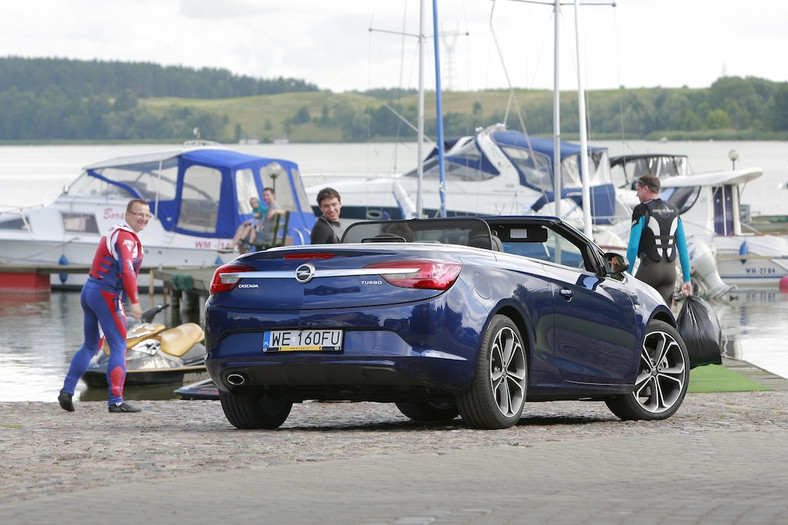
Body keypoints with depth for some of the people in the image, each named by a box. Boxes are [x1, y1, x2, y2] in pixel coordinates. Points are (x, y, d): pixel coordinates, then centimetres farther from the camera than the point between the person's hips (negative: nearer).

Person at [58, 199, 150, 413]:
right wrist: (135, 301, -25)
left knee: (91, 345, 17)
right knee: (118, 347, -6)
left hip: (89, 291, 10)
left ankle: (67, 391, 14)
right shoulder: (126, 238, -12)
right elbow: (127, 271, -24)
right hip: (106, 294, -10)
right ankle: (115, 400, -8)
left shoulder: (113, 233, 19)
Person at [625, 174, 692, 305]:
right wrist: (686, 279, 15)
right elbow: (682, 247, 13)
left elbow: (633, 246, -11)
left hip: (649, 269, -5)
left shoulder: (641, 211, -5)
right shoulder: (673, 211, 13)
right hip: (670, 270, 5)